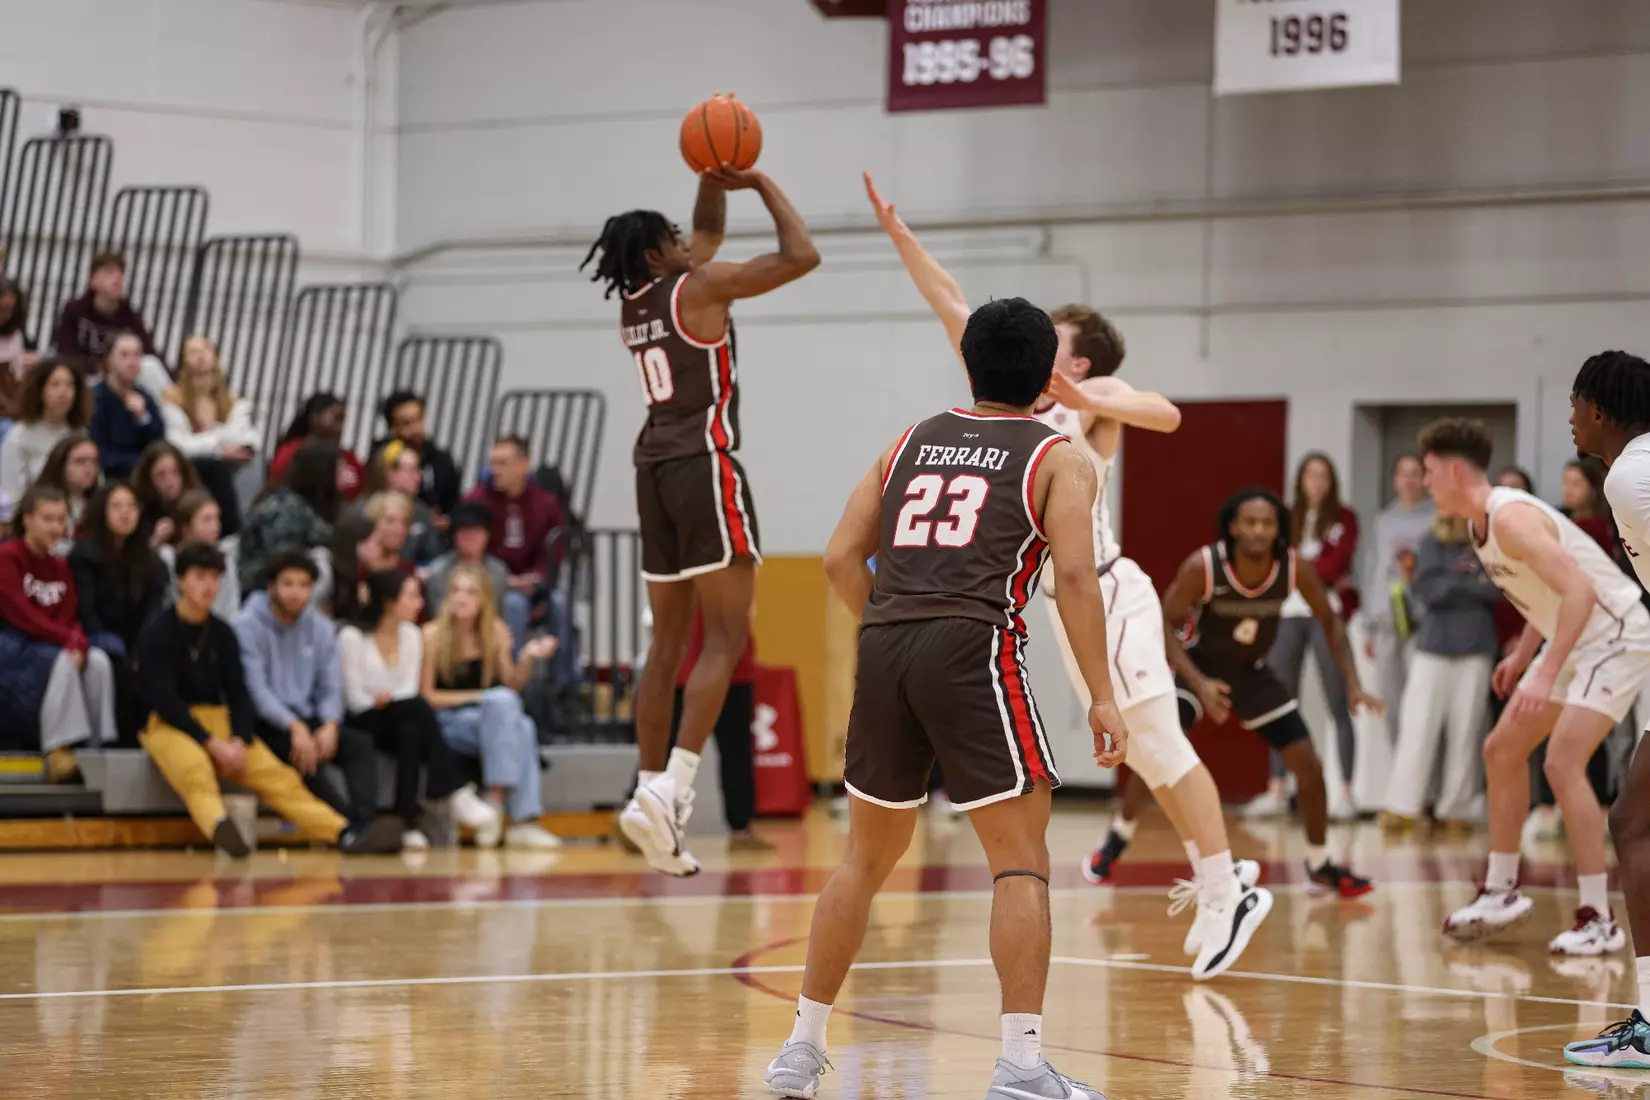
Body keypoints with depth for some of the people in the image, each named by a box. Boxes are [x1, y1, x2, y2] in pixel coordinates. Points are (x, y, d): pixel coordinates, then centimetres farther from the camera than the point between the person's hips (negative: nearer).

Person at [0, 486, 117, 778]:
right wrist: (67, 639, -20)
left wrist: (78, 643, -18)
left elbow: (70, 619, 5)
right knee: (61, 662, -32)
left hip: (47, 646, 6)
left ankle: (100, 746, -20)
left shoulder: (60, 568, 12)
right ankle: (58, 749, -33)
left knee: (98, 661, -19)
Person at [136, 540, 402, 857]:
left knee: (275, 773, -17)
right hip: (170, 725, -5)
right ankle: (220, 828, -70)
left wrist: (239, 741, -12)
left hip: (219, 723, 6)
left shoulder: (222, 633, 12)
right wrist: (213, 744, -18)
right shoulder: (156, 634, -4)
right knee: (196, 771, -38)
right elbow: (164, 700, -11)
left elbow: (238, 693, 7)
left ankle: (344, 834, -32)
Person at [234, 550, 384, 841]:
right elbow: (256, 689, -15)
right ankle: (350, 823, -40)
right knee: (300, 750, -36)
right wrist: (295, 727, -27)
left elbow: (331, 686, 6)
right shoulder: (248, 626, -6)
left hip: (305, 718, 5)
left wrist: (329, 725, -16)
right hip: (264, 722, -5)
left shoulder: (321, 628, 10)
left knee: (361, 743, -21)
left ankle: (364, 823, -40)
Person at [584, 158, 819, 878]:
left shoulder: (635, 301, 14)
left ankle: (652, 793, 8)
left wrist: (714, 179, 18)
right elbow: (801, 255, -10)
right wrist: (763, 184, 1)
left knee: (668, 644, 11)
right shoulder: (698, 287, -8)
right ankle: (671, 787, -22)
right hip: (704, 468, -8)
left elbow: (708, 233, 30)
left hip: (655, 474, 8)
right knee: (725, 637, -9)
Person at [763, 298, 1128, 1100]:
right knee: (1021, 861, -2)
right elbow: (1075, 575, -6)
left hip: (884, 646, 5)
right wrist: (1101, 696, -5)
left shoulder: (910, 443, 21)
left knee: (866, 858, 18)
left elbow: (842, 557, 16)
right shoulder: (1059, 460, 8)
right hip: (973, 649, -5)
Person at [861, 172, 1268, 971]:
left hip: (1104, 594, -8)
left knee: (1160, 748, -7)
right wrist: (899, 235, 10)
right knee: (1140, 754, 13)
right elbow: (954, 308, 12)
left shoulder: (1094, 397, -8)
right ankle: (1216, 873, 22)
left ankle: (1226, 896, -2)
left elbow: (1163, 414, -28)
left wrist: (1091, 403, -42)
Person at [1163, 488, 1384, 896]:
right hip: (1199, 666, -3)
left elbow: (1329, 622, -5)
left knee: (1309, 766, 0)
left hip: (1252, 672, 3)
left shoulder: (1295, 569, -22)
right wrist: (1198, 683, -32)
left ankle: (1320, 865, 20)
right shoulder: (1202, 566, -30)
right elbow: (1165, 625, -20)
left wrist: (1352, 685, -13)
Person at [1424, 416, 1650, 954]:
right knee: (1501, 750, 12)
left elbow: (1580, 591, -33)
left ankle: (1598, 920, -14)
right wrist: (1523, 657, 14)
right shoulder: (1483, 523, 6)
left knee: (1562, 763, -20)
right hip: (1576, 638, 11)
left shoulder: (1510, 517, -25)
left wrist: (1546, 675, -36)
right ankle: (1501, 893, 22)